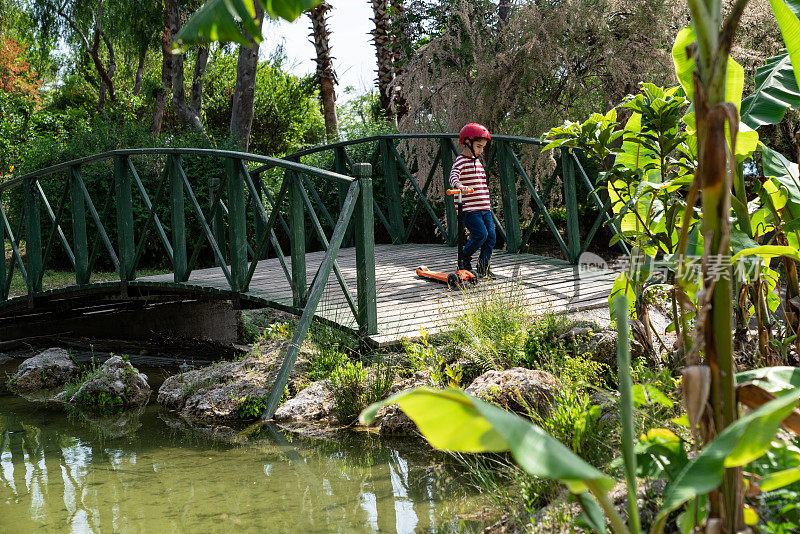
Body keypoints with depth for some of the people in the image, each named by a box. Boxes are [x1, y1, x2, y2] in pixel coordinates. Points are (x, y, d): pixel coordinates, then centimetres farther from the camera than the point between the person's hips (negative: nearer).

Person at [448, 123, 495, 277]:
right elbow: (453, 175, -27)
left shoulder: (478, 162, 21)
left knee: (491, 236, 2)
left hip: (484, 208, 8)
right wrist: (458, 185, -49)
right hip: (469, 209, -8)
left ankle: (483, 267, 12)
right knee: (481, 234, -18)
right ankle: (464, 259, 3)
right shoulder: (461, 161, -7)